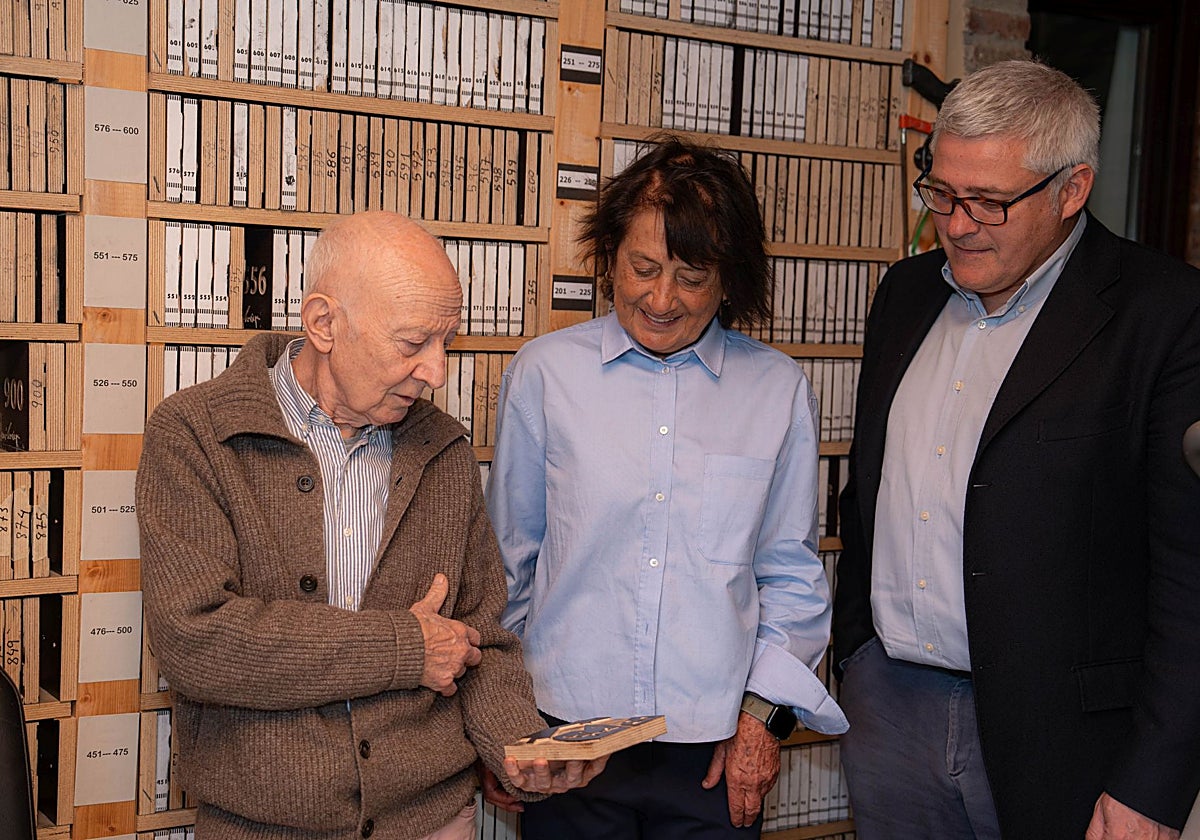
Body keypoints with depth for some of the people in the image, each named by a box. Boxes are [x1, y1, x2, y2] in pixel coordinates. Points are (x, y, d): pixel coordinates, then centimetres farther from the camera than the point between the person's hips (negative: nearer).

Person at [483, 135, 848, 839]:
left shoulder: (780, 391, 2)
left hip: (717, 751, 1)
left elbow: (792, 572, 8)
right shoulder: (544, 372, 0)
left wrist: (765, 712, 1)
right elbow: (509, 556, 7)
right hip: (565, 733, 0)